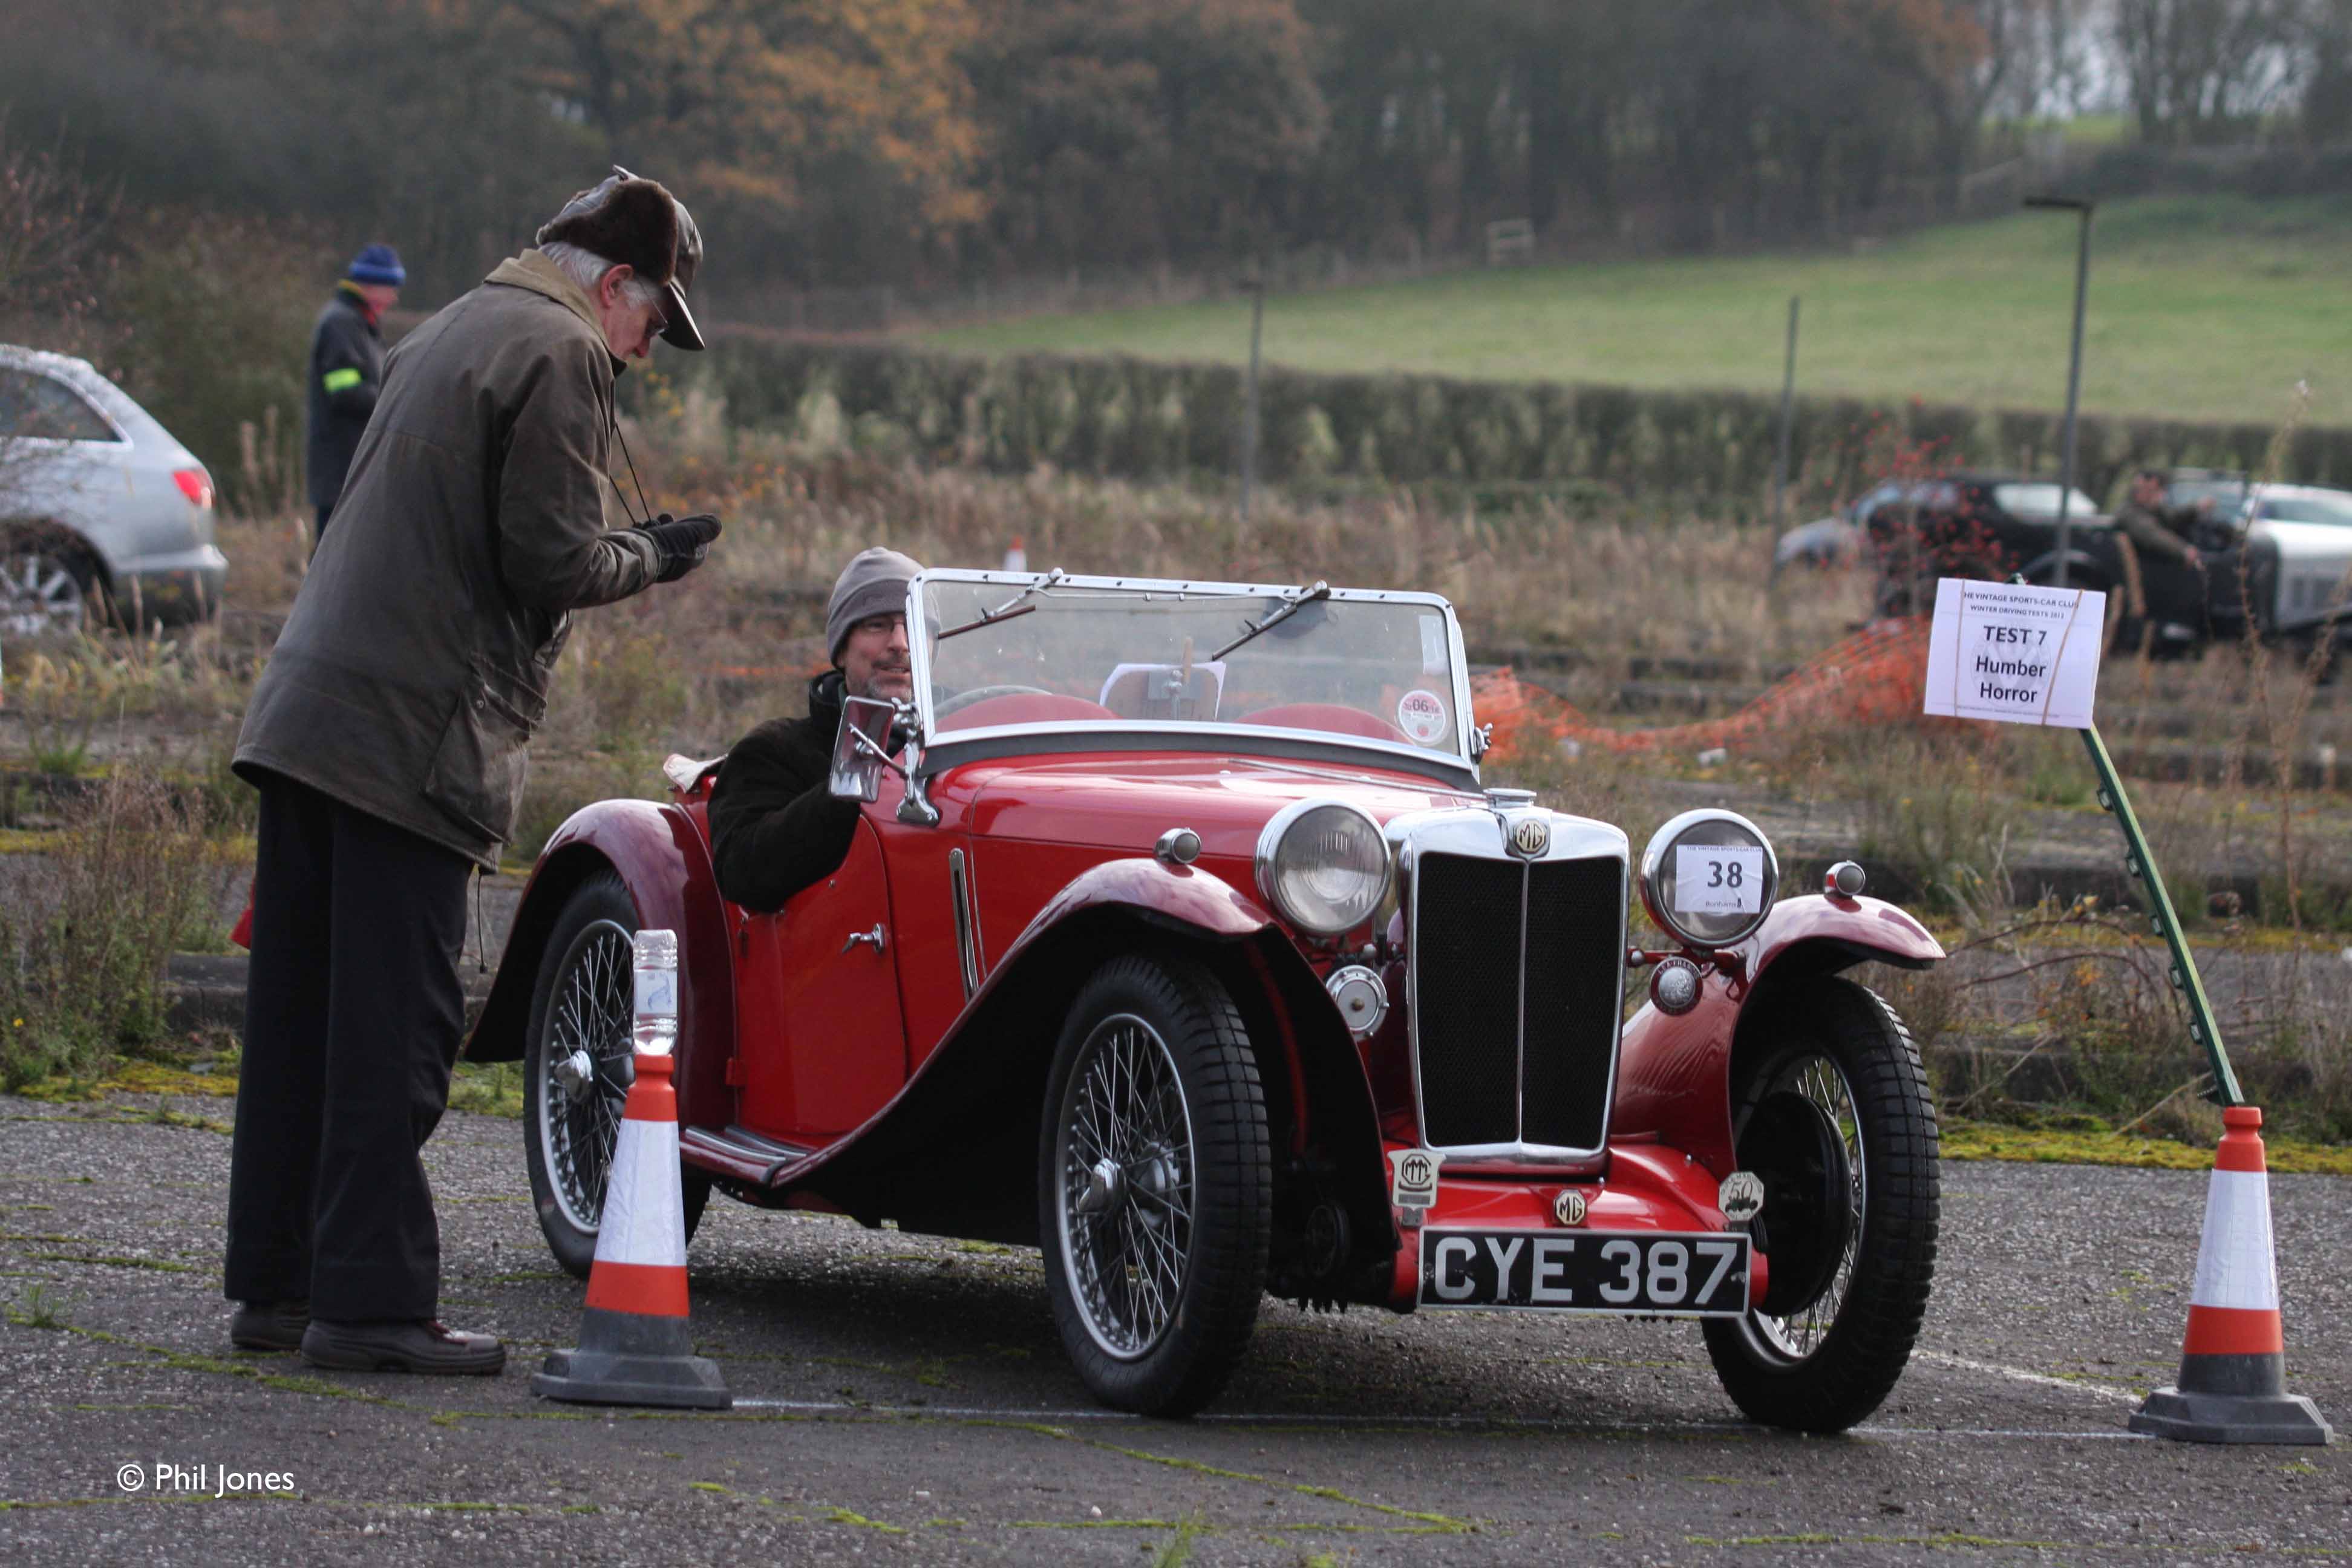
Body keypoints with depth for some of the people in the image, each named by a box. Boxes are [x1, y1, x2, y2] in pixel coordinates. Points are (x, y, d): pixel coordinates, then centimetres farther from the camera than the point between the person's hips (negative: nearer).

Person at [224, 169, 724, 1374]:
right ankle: (369, 1302, -5)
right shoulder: (563, 355, -7)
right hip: (413, 732, -9)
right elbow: (552, 561, -13)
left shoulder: (455, 331, 22)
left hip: (306, 707, 9)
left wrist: (625, 551, 20)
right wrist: (650, 556, 4)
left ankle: (275, 1282, 16)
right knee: (392, 1028, -6)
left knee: (300, 1014, 11)